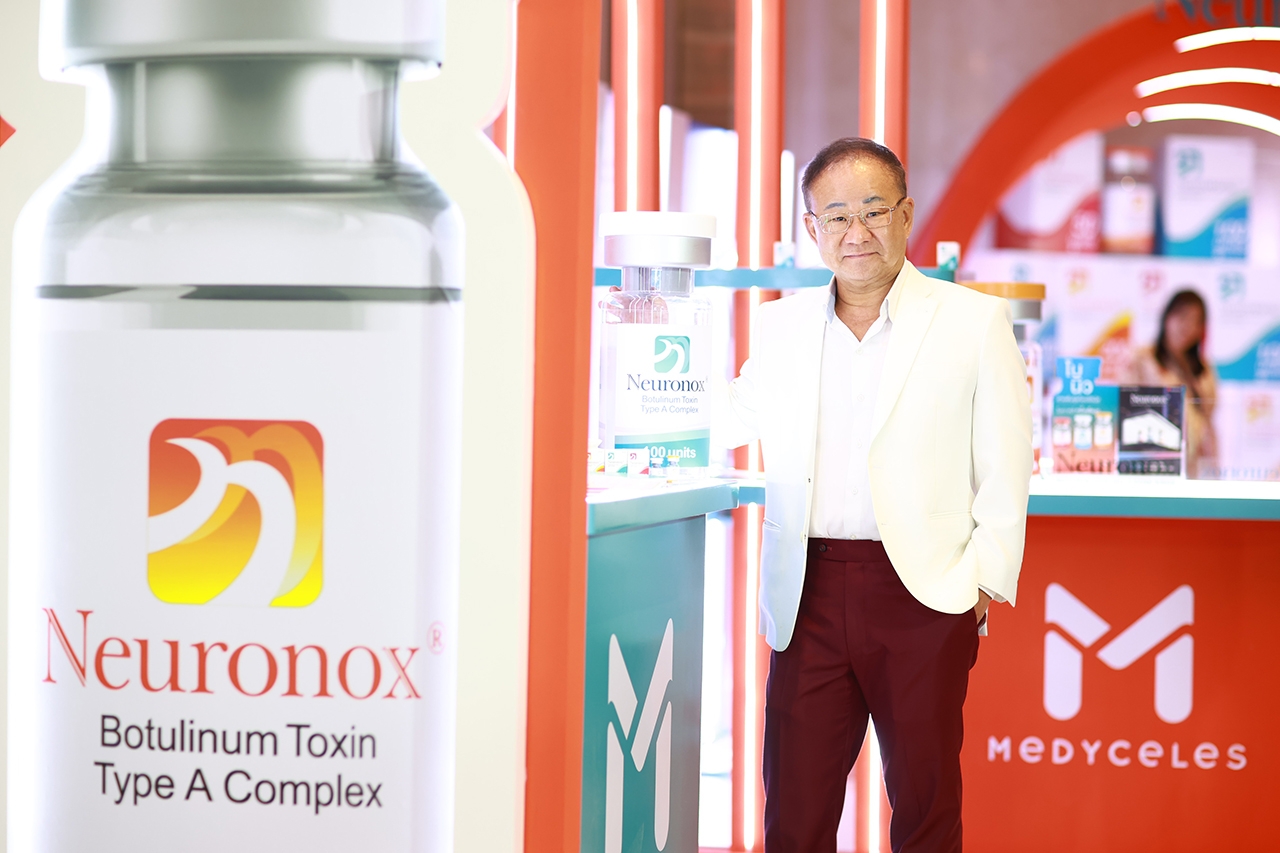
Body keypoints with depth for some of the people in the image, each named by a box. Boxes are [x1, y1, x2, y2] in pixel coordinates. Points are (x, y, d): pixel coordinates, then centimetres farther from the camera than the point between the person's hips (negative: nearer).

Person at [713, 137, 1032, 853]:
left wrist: (984, 579, -6)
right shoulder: (782, 326, 13)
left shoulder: (974, 322, 4)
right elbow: (727, 419, 27)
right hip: (810, 593, 3)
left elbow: (1004, 467, 3)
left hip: (923, 590, -3)